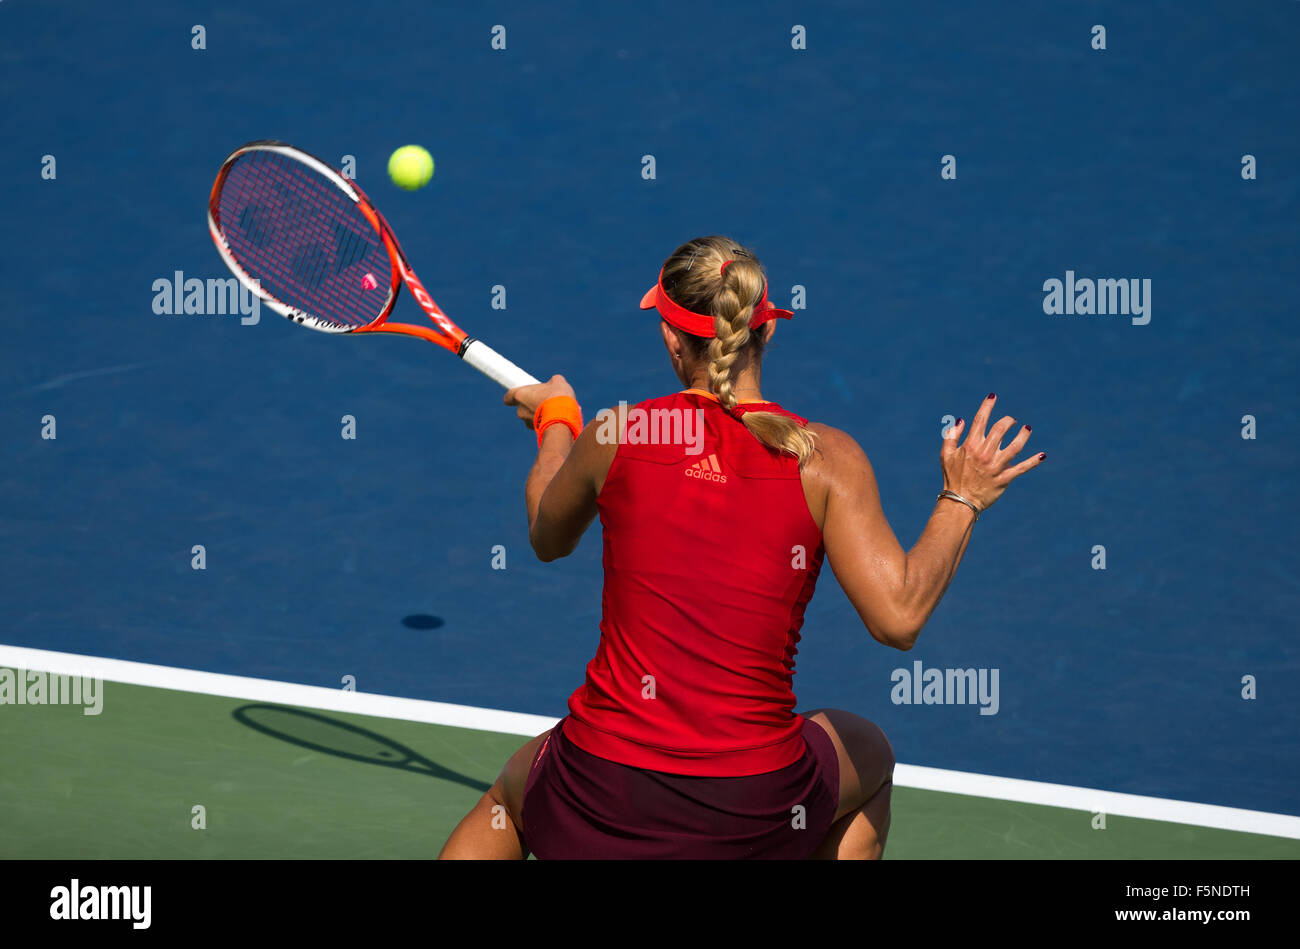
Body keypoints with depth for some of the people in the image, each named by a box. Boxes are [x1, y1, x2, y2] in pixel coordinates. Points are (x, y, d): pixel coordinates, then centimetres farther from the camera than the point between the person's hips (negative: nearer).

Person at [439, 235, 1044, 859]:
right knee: (867, 755, 35)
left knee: (508, 797, 38)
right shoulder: (825, 457, -6)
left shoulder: (615, 434, -1)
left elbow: (548, 541, 20)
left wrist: (554, 423, 38)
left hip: (596, 801, 1)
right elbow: (899, 615, -13)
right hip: (754, 819, -1)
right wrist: (960, 501, 4)